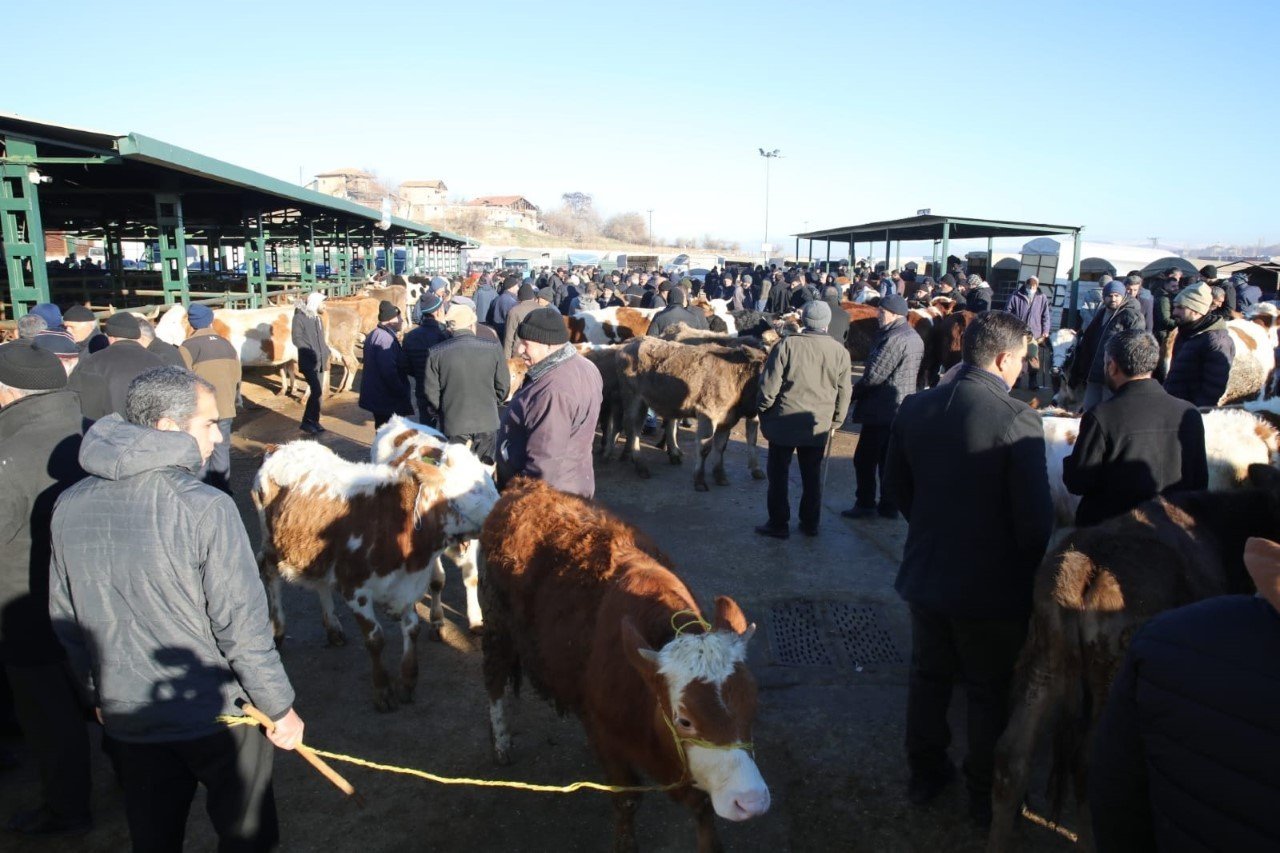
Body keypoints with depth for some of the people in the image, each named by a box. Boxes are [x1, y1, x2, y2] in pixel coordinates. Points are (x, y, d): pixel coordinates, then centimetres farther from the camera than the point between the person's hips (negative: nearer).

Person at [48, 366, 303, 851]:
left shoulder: (69, 506, -6)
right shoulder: (205, 509, -25)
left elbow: (65, 620, 5)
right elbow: (242, 626, -21)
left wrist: (97, 693, 20)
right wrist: (280, 708, -7)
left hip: (126, 717, 5)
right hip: (217, 718, -5)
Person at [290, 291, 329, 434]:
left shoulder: (316, 318, 16)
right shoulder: (300, 317, -8)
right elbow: (297, 339, -14)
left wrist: (326, 352, 5)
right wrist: (312, 352, -19)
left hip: (318, 361, 8)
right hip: (308, 361, -8)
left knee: (315, 391, 10)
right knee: (317, 390, -15)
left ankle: (310, 422, 19)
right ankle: (309, 422, -5)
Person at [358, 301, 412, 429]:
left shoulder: (374, 334, 14)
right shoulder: (386, 338, -20)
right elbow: (389, 371, -26)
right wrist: (402, 393, -19)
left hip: (376, 395, 11)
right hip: (387, 399, -11)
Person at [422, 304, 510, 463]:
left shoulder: (435, 353, -8)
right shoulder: (493, 348, -7)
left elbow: (430, 392, -3)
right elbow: (503, 387, 1)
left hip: (452, 425, 0)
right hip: (487, 423, 1)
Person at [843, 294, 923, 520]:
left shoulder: (894, 338, -19)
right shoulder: (914, 337, 13)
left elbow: (874, 375, -22)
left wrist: (853, 393, -6)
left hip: (881, 410, -9)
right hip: (901, 408, 10)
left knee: (865, 459, 1)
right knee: (888, 459, 13)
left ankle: (865, 504, 7)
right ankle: (889, 506, 18)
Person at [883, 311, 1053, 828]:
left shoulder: (915, 407, -5)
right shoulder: (1018, 420, -22)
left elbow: (895, 486, 5)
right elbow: (1035, 517, -19)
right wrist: (1032, 571, 0)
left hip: (925, 572, 5)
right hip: (992, 584, -4)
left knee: (928, 678, 21)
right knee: (990, 693, 15)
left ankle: (925, 775, 39)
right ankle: (987, 798, 32)